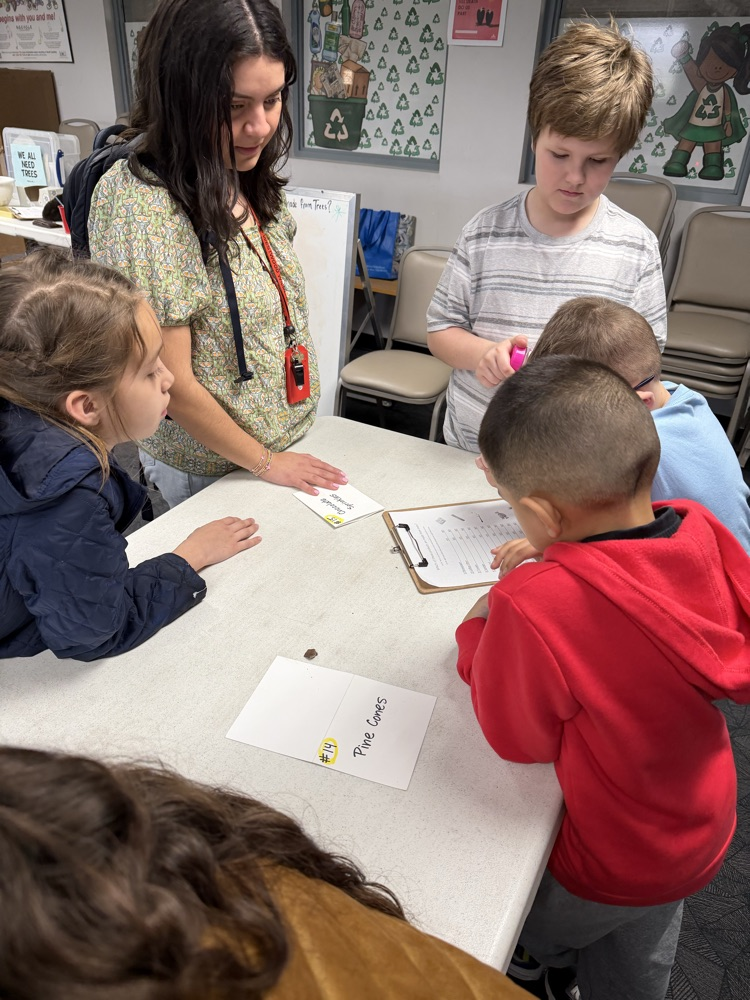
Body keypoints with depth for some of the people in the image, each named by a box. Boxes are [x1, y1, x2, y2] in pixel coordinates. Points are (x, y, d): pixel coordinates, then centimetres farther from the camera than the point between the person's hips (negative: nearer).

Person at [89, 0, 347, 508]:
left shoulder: (250, 178, -1)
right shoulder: (139, 200, -25)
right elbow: (172, 382, -23)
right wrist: (265, 462, -13)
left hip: (291, 438, 7)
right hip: (210, 469, -7)